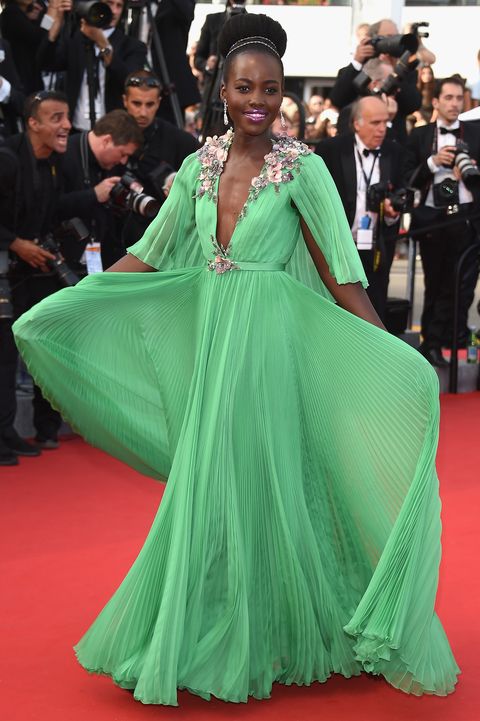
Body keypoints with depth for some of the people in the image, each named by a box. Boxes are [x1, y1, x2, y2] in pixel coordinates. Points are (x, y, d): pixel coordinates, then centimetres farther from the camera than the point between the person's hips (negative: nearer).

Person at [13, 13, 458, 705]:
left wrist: (397, 359, -17)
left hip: (269, 345, -4)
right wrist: (59, 306, 7)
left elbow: (341, 276, -8)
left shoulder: (303, 169, -6)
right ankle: (214, 634, 27)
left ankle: (268, 636, 18)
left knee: (259, 485, 1)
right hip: (207, 341, 5)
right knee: (209, 488, 11)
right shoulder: (200, 166, 8)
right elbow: (148, 256, 10)